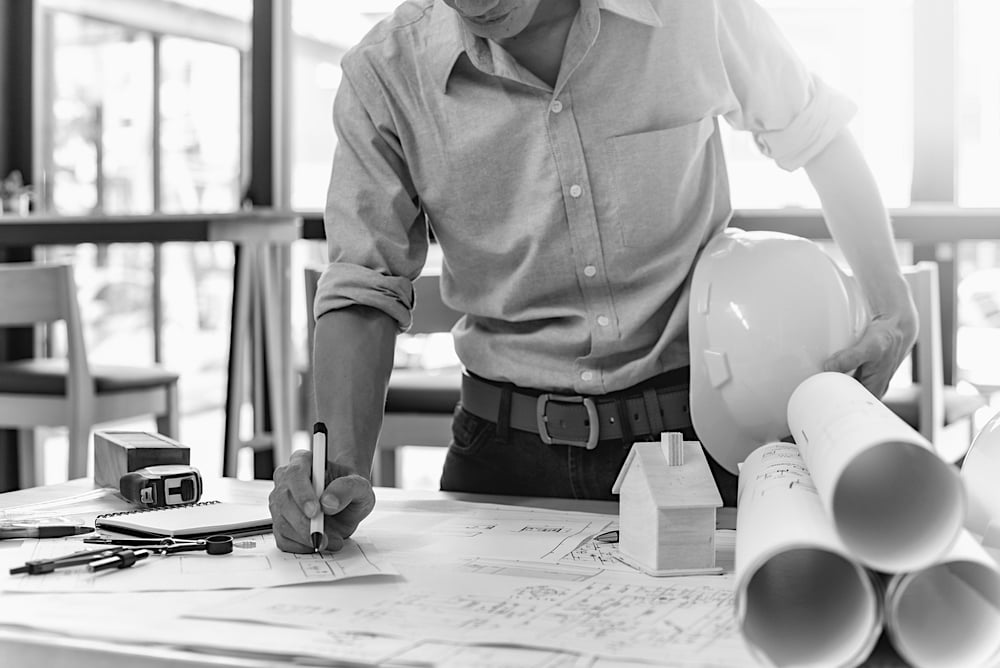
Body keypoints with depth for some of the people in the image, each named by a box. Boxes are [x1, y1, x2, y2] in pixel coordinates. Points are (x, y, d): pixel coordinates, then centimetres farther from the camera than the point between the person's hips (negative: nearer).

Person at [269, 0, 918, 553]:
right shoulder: (385, 76, -8)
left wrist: (895, 310, 11)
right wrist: (345, 467, -22)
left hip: (700, 433, 0)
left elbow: (816, 133, 10)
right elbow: (364, 291, -6)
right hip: (507, 450, 1)